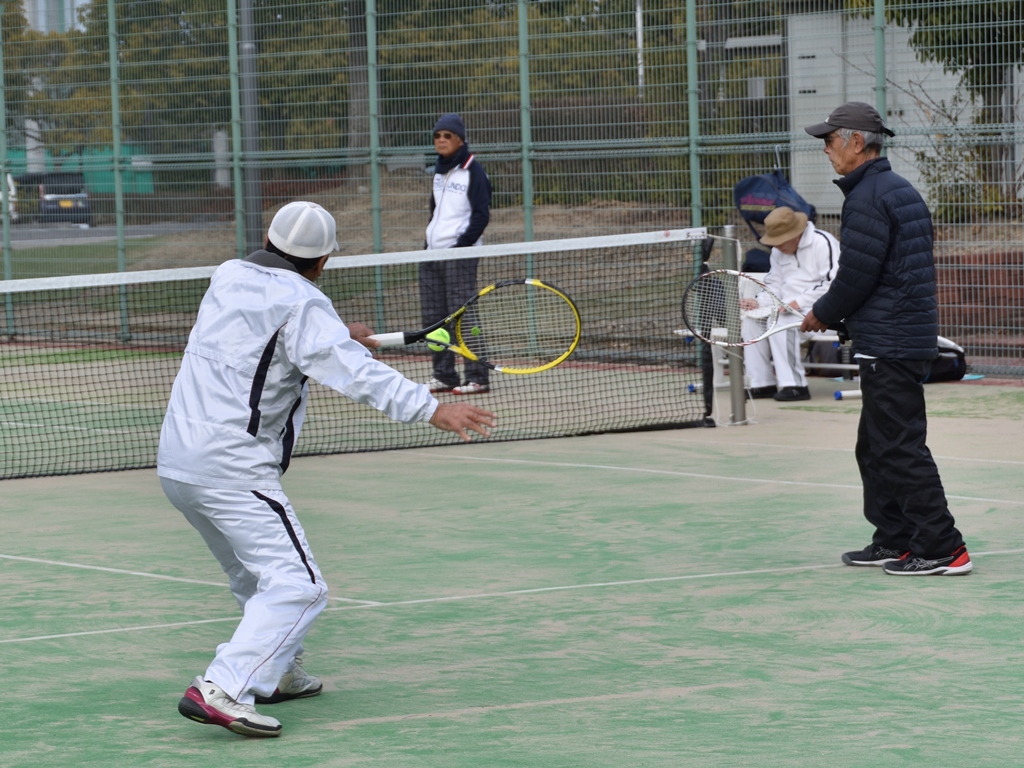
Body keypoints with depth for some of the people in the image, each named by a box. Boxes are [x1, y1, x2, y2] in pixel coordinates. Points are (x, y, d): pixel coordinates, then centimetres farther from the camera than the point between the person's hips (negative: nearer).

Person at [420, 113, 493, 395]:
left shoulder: (472, 171, -5)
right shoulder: (439, 171, 17)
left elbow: (481, 215, -10)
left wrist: (461, 245, -15)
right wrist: (428, 243, 15)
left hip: (459, 255, -8)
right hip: (432, 255, 8)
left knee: (463, 316, -12)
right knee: (433, 317, 5)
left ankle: (478, 378, -11)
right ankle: (443, 375, 11)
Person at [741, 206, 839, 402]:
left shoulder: (823, 243, -13)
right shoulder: (778, 252, 14)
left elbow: (833, 284, -22)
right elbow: (774, 286, 15)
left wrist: (798, 302, -25)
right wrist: (759, 303, -7)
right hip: (789, 308, 9)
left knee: (779, 321, -32)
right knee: (751, 319, -8)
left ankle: (795, 385, -29)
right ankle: (763, 384, -5)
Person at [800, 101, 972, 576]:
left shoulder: (867, 198, -16)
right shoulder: (900, 190, 16)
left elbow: (856, 276, -19)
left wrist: (821, 315, -2)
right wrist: (833, 313, 18)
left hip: (889, 342, -11)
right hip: (911, 336, 11)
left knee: (901, 448, -8)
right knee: (876, 447, 17)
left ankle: (942, 549, -8)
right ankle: (895, 541, 21)